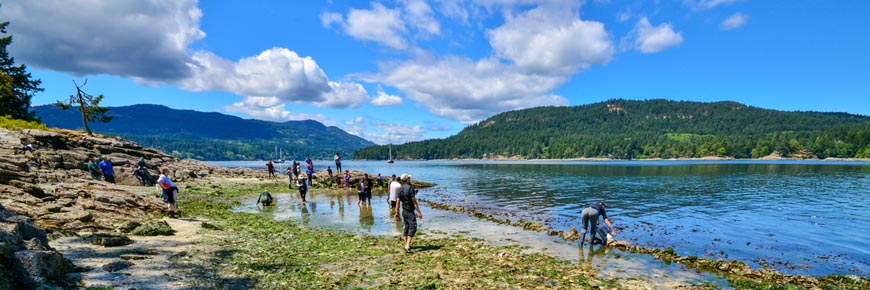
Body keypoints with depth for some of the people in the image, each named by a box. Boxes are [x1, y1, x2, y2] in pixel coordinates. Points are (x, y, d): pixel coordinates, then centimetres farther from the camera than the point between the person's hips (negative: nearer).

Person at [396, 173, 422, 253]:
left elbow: (398, 201, 11)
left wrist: (397, 212, 18)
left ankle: (406, 245, 22)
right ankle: (407, 246, -18)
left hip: (404, 211, 8)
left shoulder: (401, 189, 8)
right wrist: (419, 212, -15)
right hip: (410, 212, -8)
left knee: (406, 227, 16)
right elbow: (414, 201, -18)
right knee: (412, 227, -9)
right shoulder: (410, 188, -16)